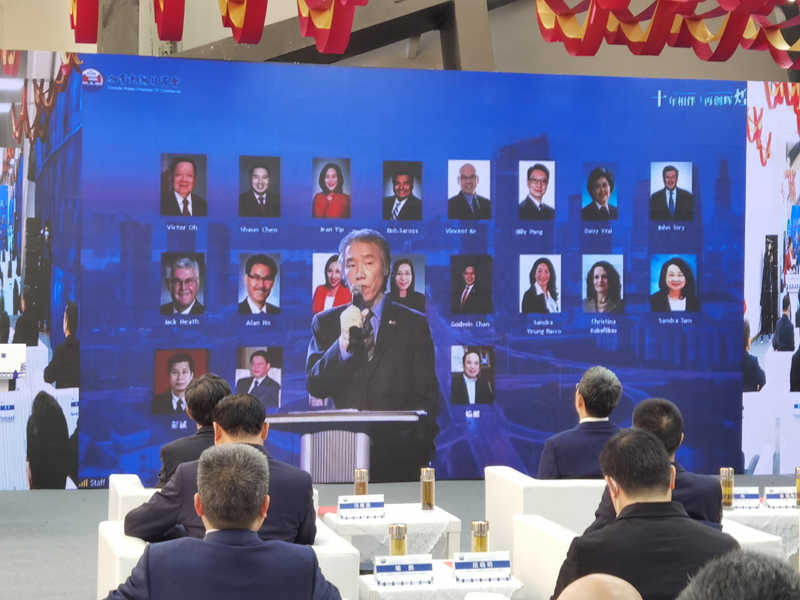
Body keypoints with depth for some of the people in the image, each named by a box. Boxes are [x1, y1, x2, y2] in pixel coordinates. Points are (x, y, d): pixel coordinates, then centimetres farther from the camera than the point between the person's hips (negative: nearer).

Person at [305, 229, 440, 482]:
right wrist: (343, 342, -12)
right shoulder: (325, 323, 14)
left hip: (398, 454, 0)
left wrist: (420, 447, -7)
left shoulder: (413, 324, 11)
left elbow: (427, 396, 8)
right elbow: (314, 387, 3)